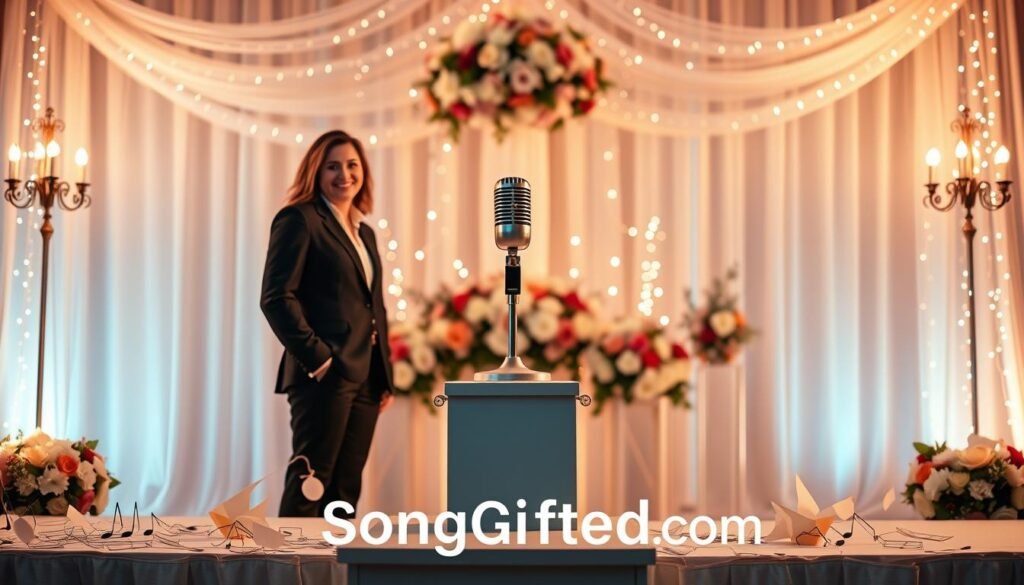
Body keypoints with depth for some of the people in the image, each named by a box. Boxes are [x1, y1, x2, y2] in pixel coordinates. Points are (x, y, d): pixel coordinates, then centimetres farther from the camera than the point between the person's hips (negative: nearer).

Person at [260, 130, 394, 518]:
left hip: (365, 378, 8)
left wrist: (385, 376, 14)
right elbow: (276, 297, -12)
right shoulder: (299, 220, -3)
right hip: (325, 375, -8)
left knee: (346, 486, 8)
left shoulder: (364, 232, 20)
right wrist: (316, 356, -16)